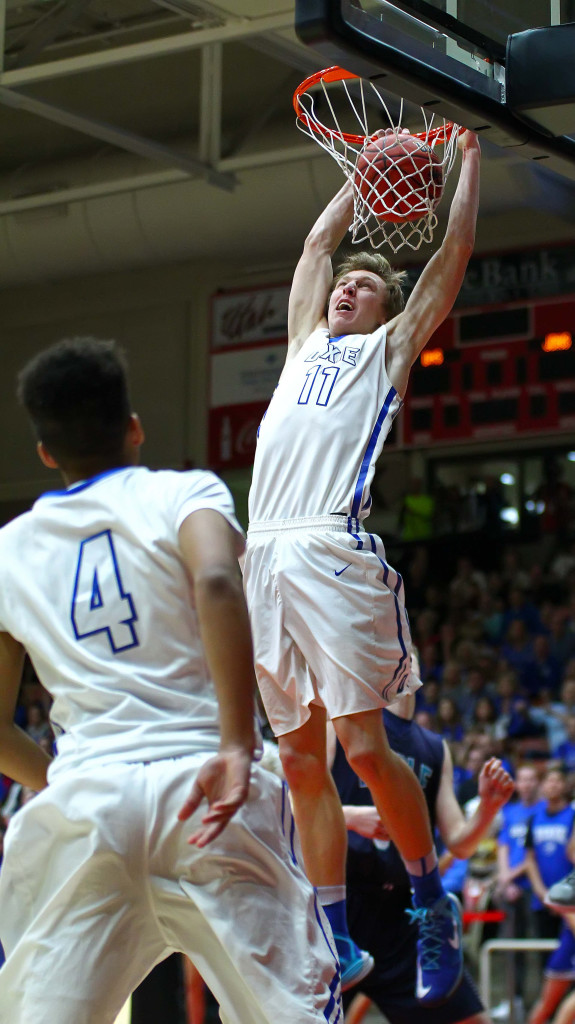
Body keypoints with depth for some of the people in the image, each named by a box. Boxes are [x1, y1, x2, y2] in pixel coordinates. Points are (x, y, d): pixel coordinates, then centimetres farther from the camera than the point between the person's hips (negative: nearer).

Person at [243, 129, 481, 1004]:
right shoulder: (309, 343, 28)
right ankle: (337, 945, 10)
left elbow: (452, 257, 13)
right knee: (300, 760, 5)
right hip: (268, 558, 6)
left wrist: (468, 165, 23)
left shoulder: (391, 348, 15)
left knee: (366, 748, -10)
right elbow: (319, 241, 37)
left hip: (335, 553, -6)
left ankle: (433, 900, 11)